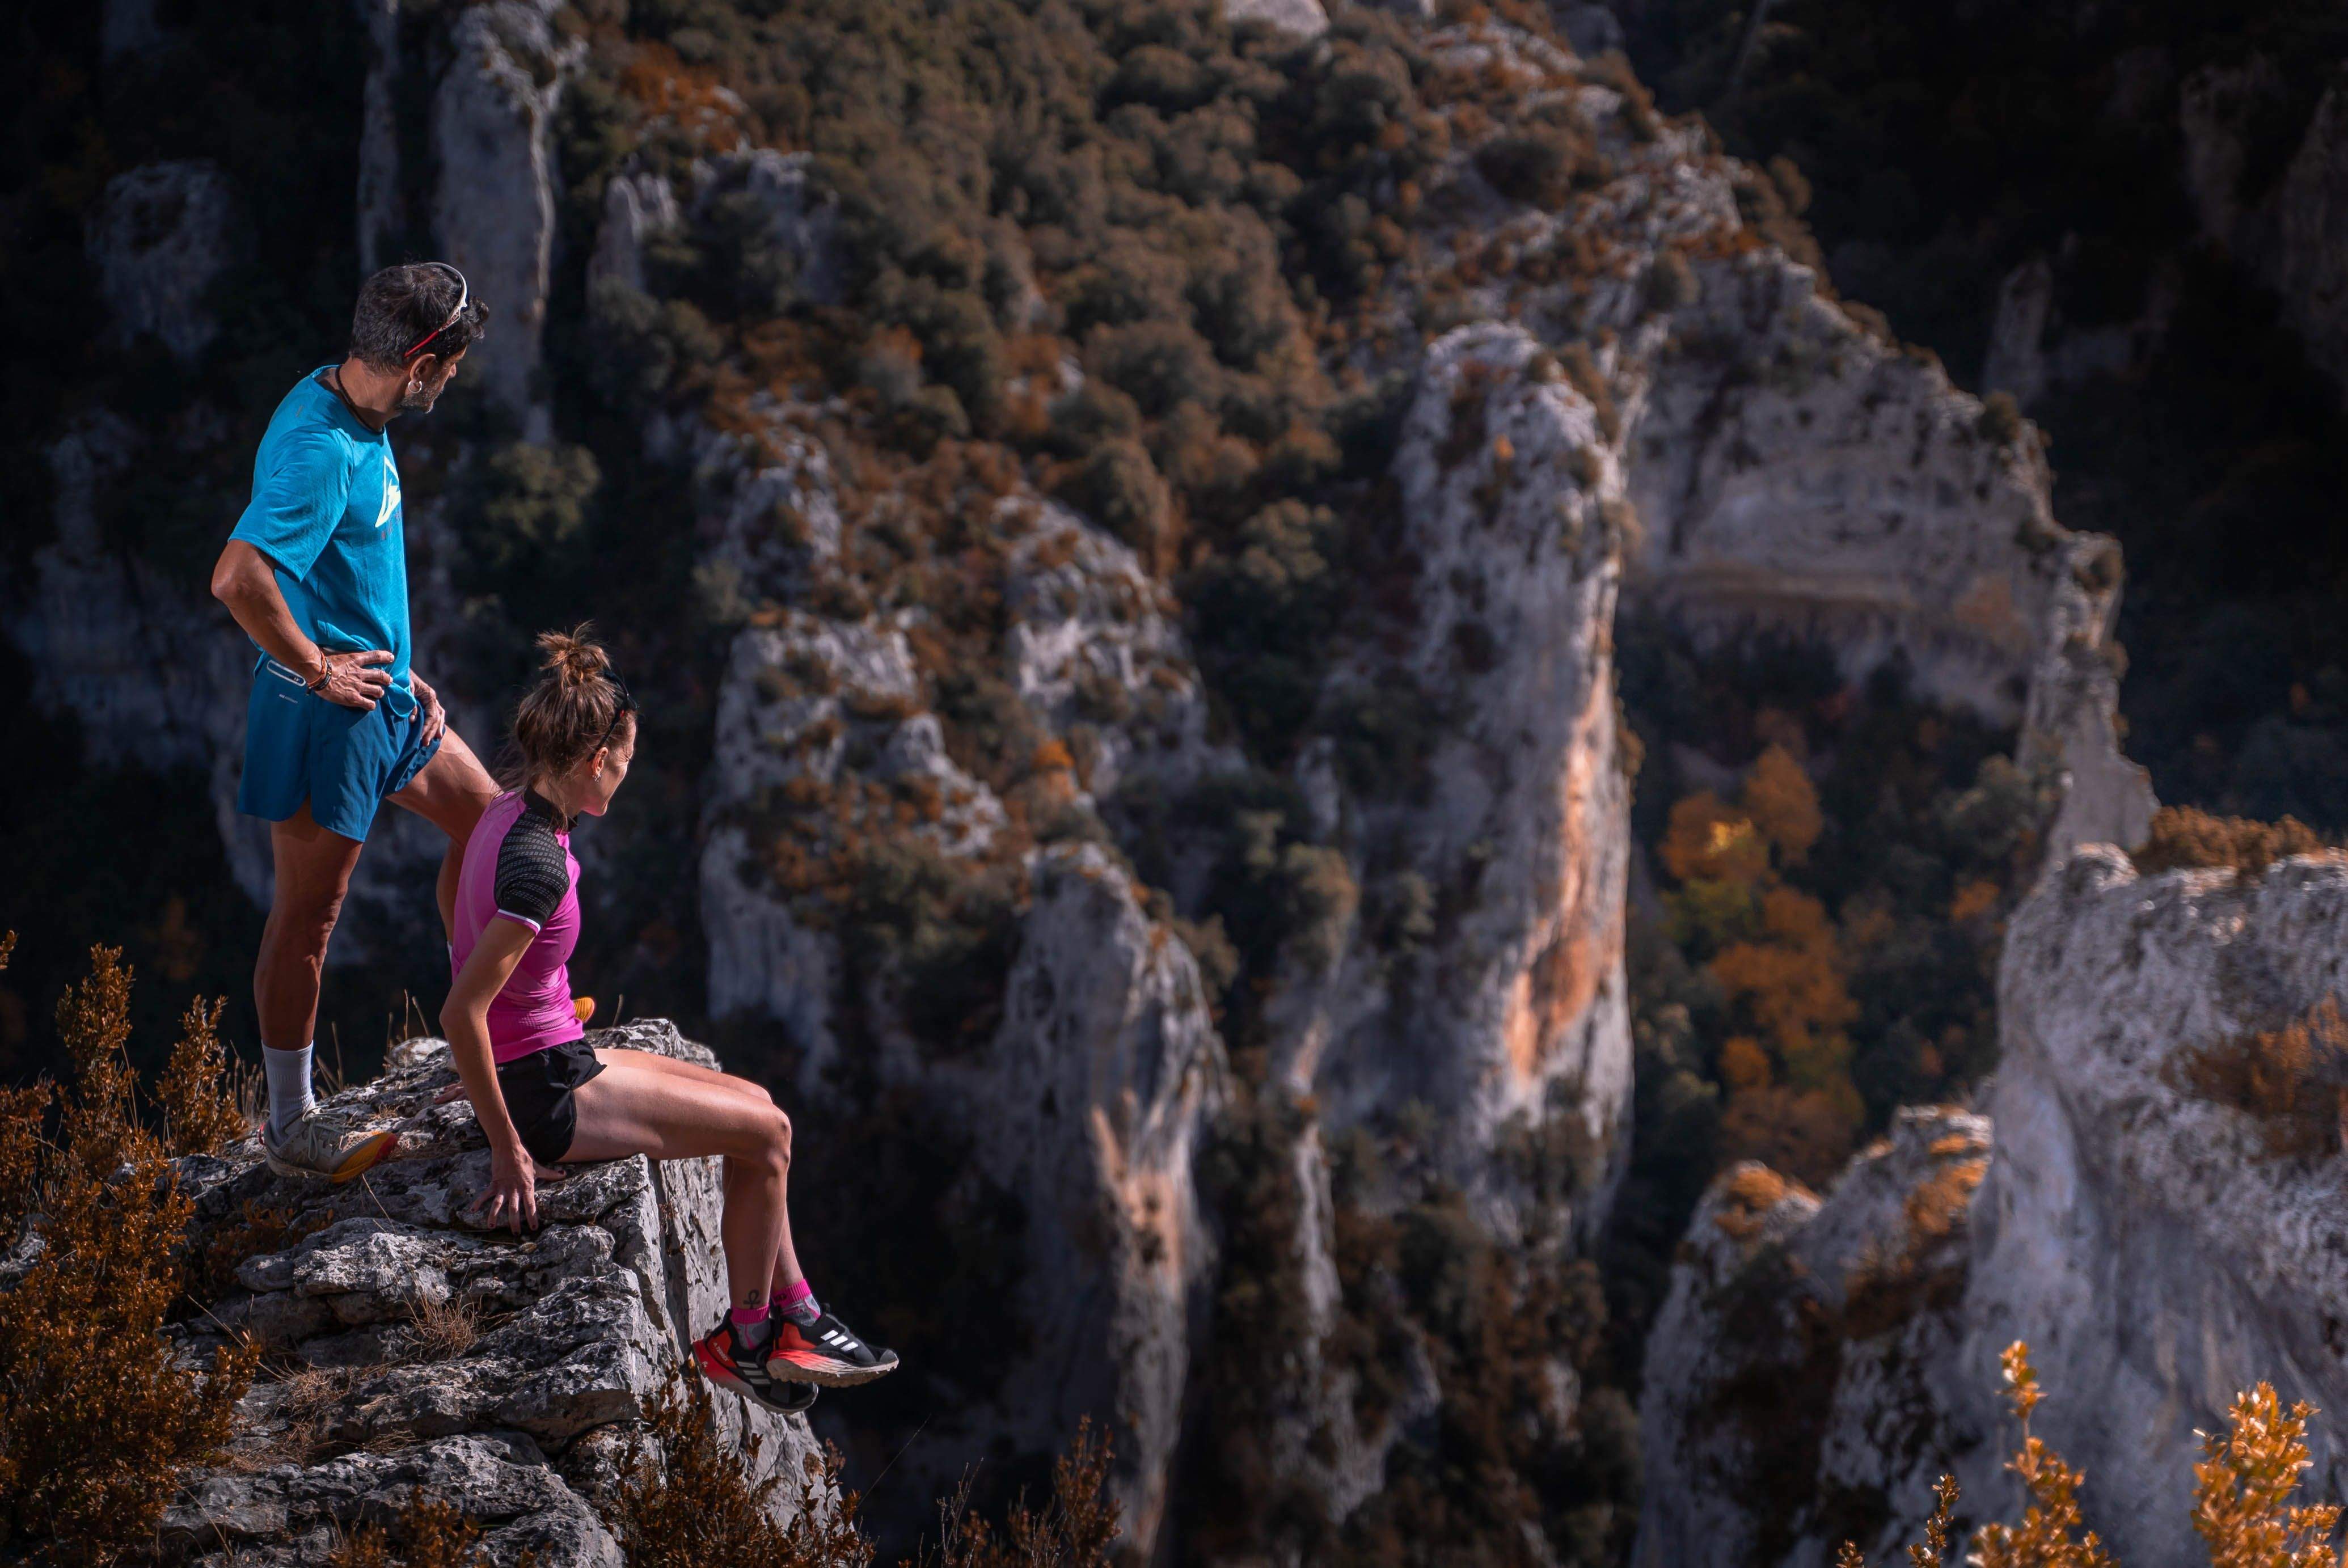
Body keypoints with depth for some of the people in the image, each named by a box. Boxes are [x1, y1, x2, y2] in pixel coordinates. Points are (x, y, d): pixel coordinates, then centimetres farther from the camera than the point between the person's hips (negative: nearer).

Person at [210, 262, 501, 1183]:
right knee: (310, 912, 1)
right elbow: (239, 581, -37)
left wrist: (400, 671, 15)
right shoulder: (320, 451, -27)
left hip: (381, 690, 10)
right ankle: (290, 1126, 12)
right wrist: (318, 671, -23)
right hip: (324, 712, -10)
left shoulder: (356, 417, 5)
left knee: (481, 814, 21)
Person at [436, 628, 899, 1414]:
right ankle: (743, 1344, 12)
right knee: (765, 1133, -2)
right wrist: (508, 1150, -23)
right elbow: (461, 1012, -30)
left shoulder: (511, 812, 3)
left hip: (543, 1062, 10)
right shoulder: (538, 862, -26)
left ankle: (793, 1314, 19)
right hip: (544, 1095, -10)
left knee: (754, 1105, 14)